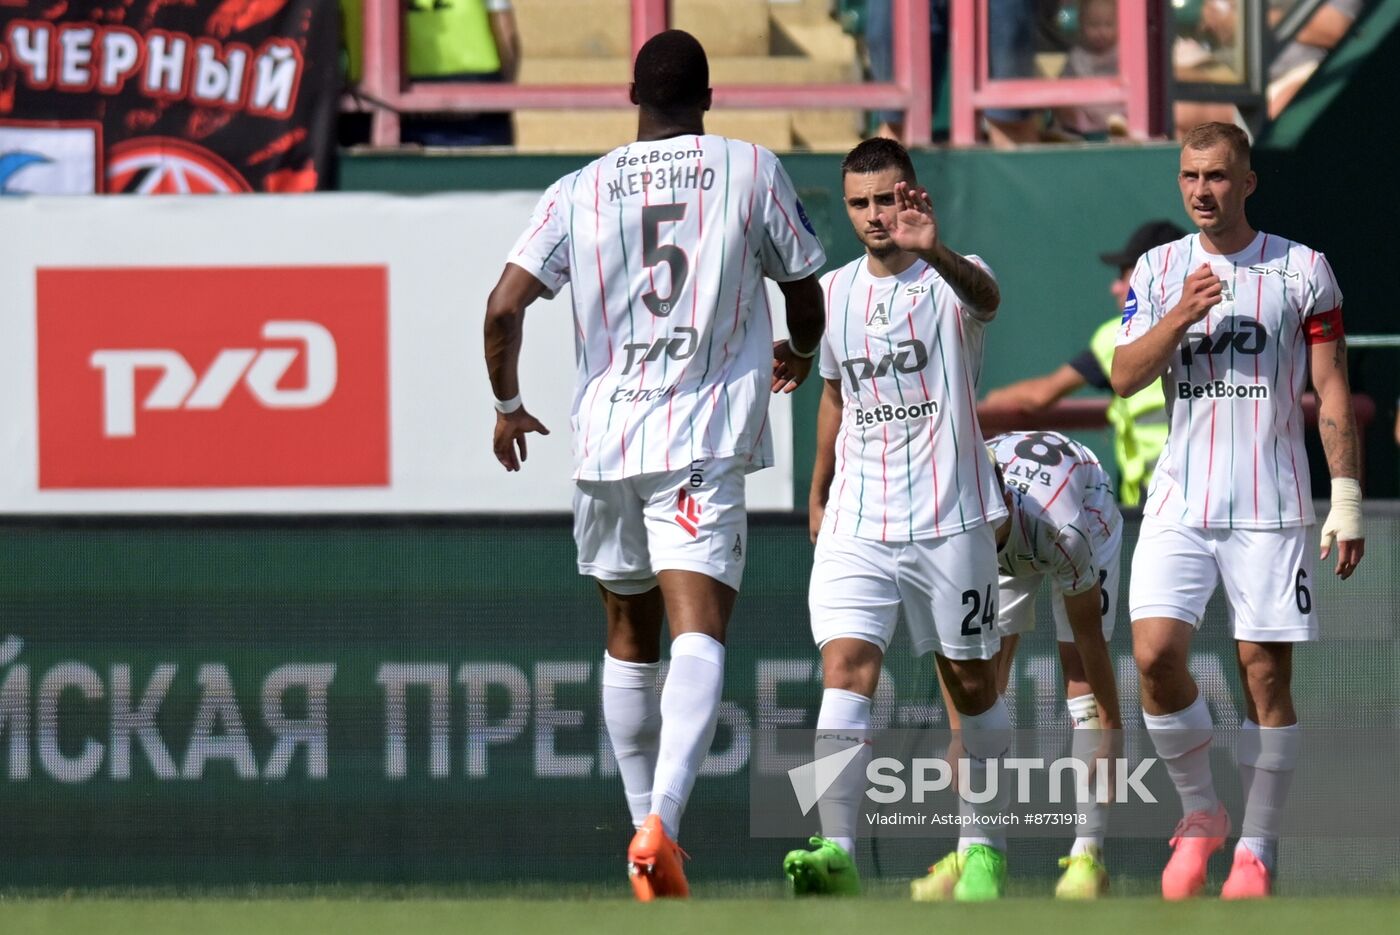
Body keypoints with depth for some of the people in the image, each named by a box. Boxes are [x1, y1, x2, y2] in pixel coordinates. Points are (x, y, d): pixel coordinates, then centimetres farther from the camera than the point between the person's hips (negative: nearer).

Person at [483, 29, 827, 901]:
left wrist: (507, 404, 16)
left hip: (605, 438, 3)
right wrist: (798, 353, 34)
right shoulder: (751, 170, 2)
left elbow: (504, 306, -2)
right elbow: (806, 295, 11)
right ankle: (662, 823, -33)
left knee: (630, 640, 19)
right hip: (708, 438, -3)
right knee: (699, 635, -14)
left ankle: (645, 820, 26)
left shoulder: (579, 192, 5)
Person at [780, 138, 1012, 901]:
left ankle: (982, 847, 23)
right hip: (857, 524, 3)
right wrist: (818, 494, 29)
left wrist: (935, 252, -54)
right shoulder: (834, 292, 9)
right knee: (846, 668, -15)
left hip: (949, 523, -3)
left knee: (971, 685, 7)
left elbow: (984, 296, -33)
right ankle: (836, 853, -25)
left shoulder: (950, 280, -7)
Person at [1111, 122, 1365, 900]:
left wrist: (1347, 501, -4)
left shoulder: (1302, 271, 2)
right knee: (1156, 653, -13)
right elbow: (1126, 377, 2)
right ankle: (1200, 814, 7)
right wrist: (1181, 316, -15)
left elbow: (1333, 394, 2)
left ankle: (1258, 850, 7)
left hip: (1270, 505, -2)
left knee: (1267, 673, -3)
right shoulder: (1160, 271, 9)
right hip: (1181, 502, 2)